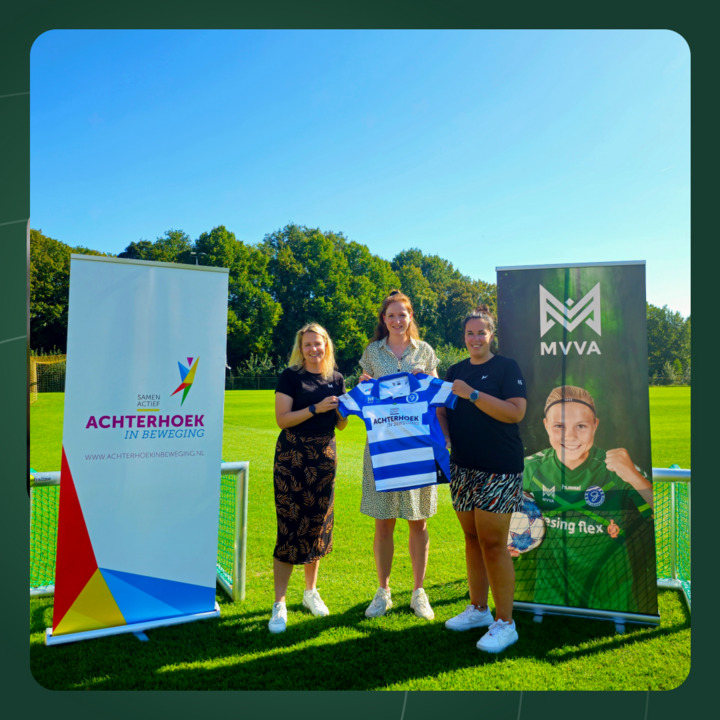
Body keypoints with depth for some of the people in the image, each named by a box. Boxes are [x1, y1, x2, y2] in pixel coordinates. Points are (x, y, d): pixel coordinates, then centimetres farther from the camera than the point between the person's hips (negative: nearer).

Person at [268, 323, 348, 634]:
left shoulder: (336, 379, 9)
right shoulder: (290, 376, -3)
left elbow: (340, 424, 12)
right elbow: (282, 418, -10)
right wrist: (316, 408, -17)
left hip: (324, 456, 5)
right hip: (292, 456, -4)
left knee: (318, 523, 12)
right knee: (290, 526, -5)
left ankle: (311, 591, 31)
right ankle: (279, 604, 5)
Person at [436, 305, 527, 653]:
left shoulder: (506, 367, -5)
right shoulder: (456, 371, 13)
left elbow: (515, 412, -16)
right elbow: (443, 412, 15)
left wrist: (472, 394, -20)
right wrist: (441, 436, -5)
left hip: (498, 470, -6)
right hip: (462, 467, 6)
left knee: (493, 543, -4)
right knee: (472, 539, 15)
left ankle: (505, 623, 10)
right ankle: (478, 609, 30)